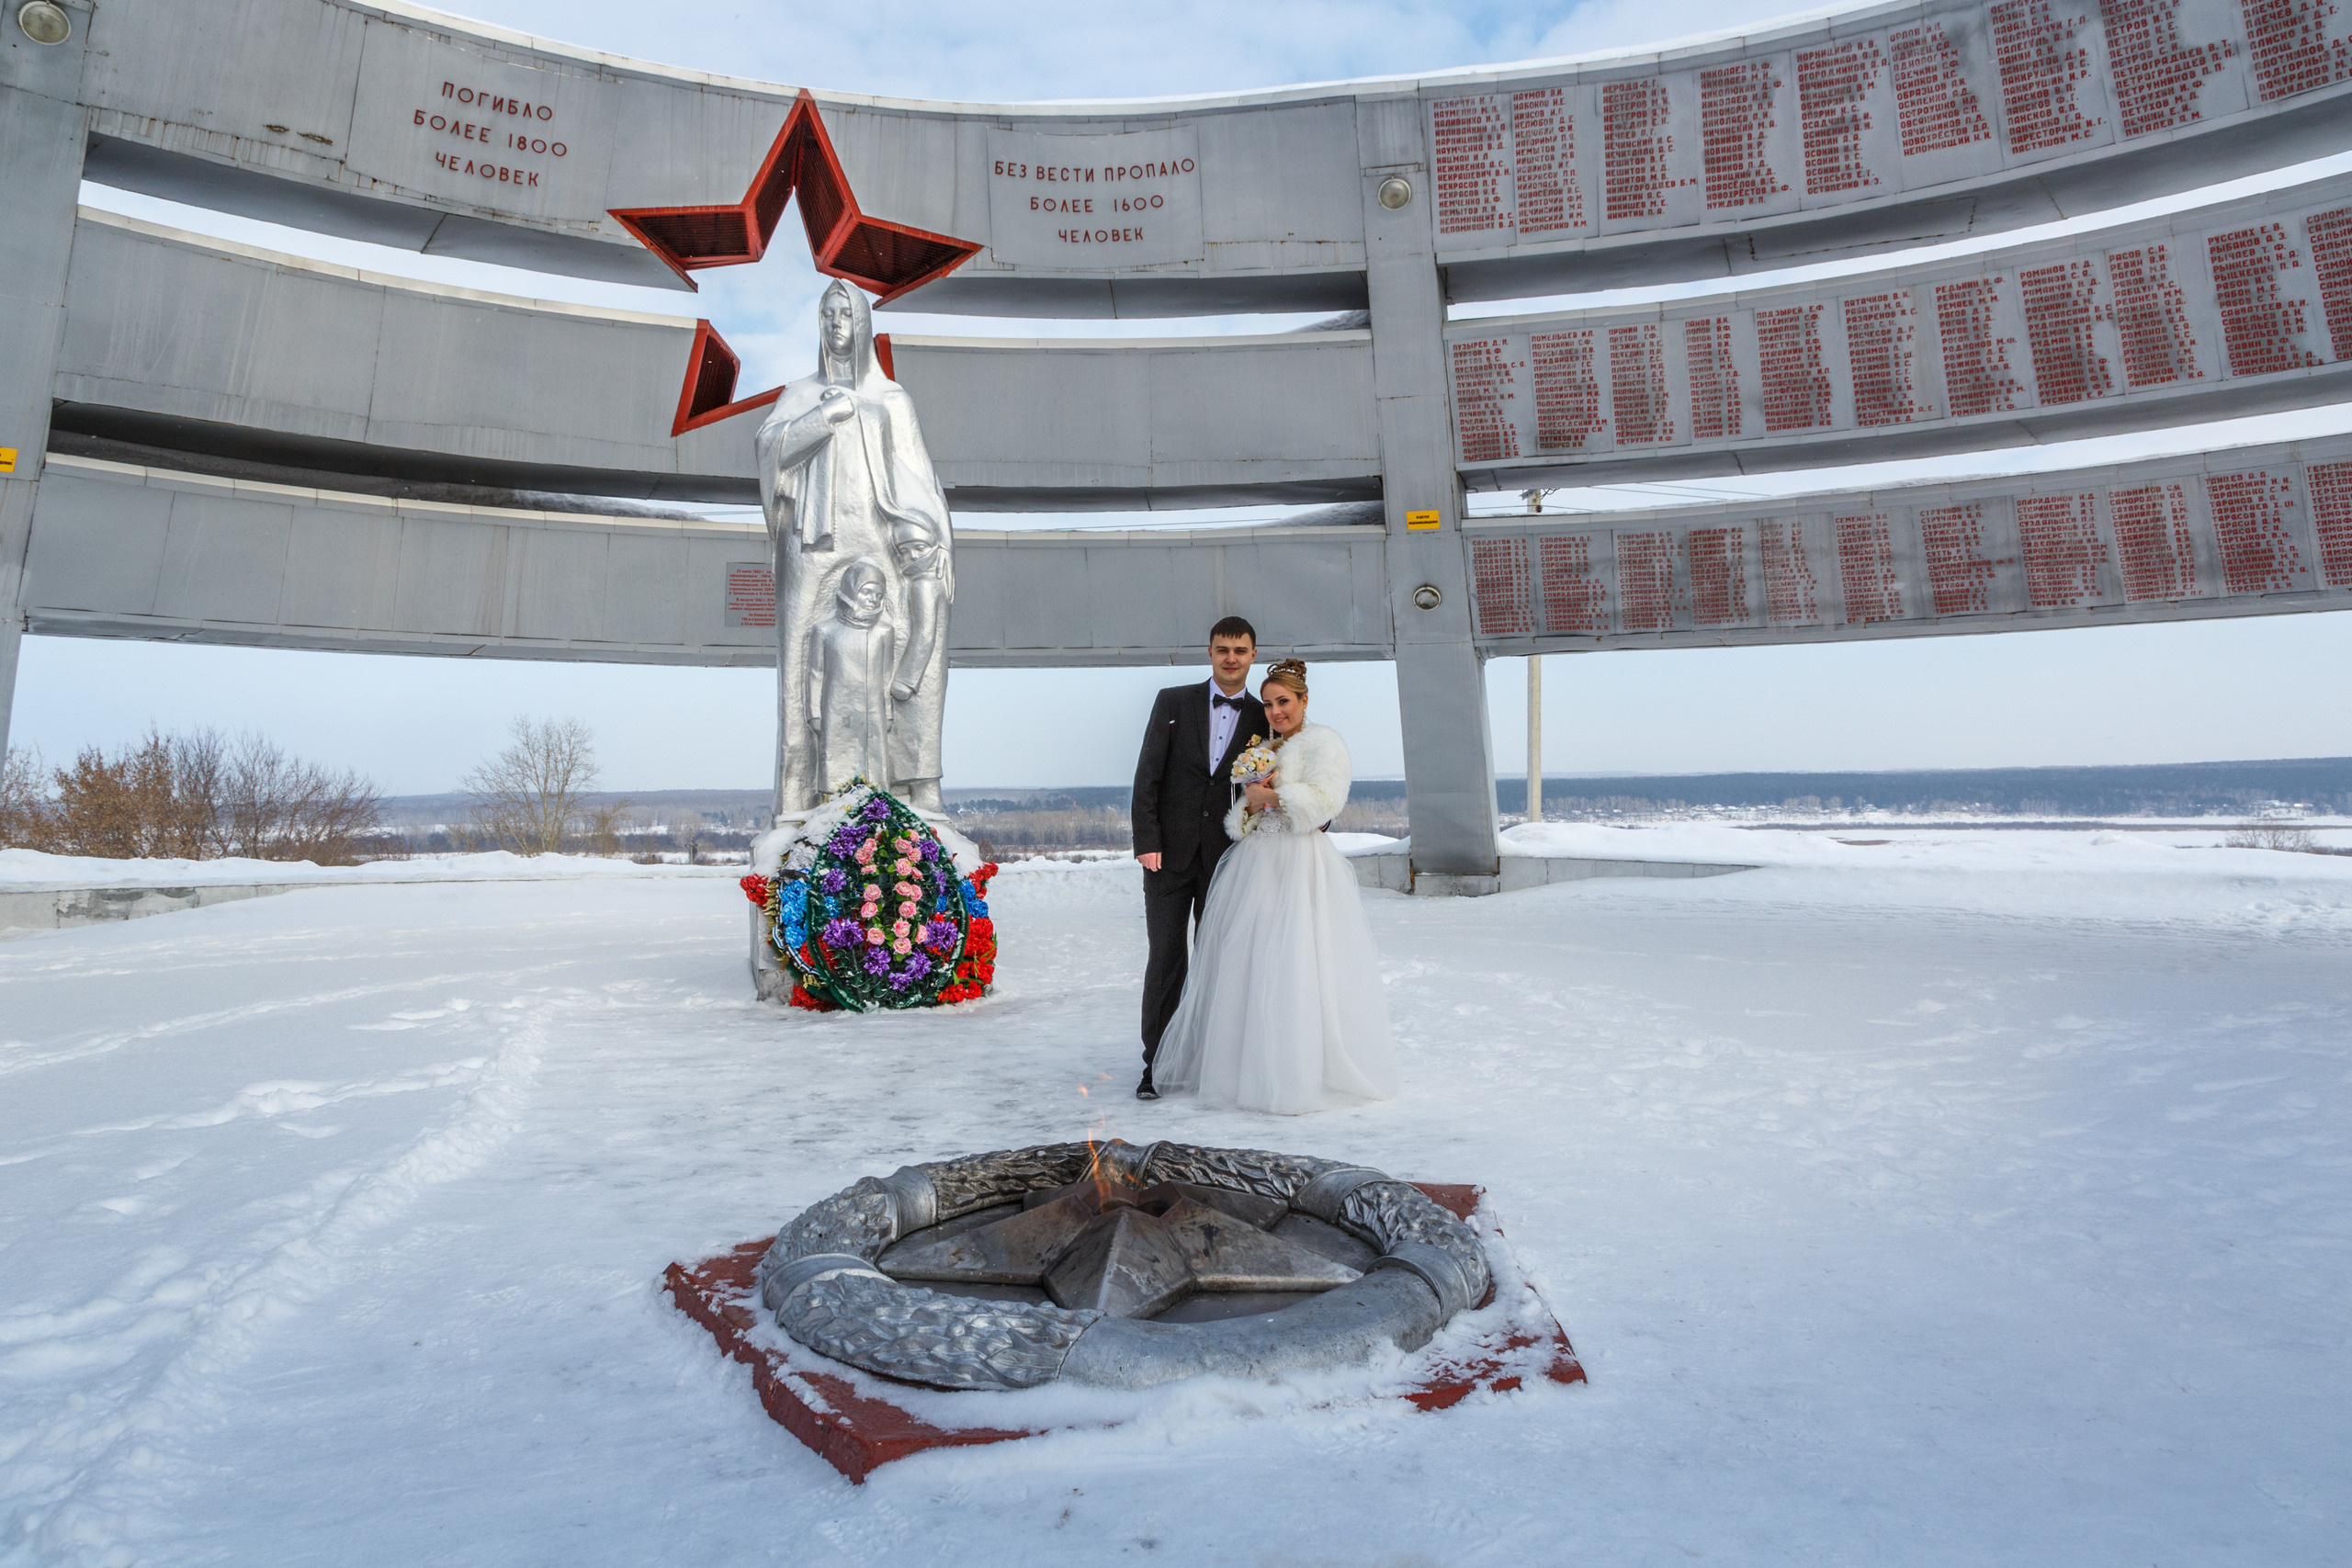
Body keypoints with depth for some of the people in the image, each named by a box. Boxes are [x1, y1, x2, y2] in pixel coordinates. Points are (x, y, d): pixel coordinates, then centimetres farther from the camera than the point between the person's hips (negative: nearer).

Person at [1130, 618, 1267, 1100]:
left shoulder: (1263, 719, 7)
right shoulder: (1173, 702, 4)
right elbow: (1148, 774, -1)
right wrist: (1146, 840, -9)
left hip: (1227, 857, 1)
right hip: (1170, 853, -1)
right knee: (1166, 959, 2)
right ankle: (1156, 1064, 10)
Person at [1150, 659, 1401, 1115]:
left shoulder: (1322, 740, 0)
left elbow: (1324, 800, -15)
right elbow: (1239, 818, 16)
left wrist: (1273, 797, -9)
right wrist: (1250, 807, -5)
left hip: (1300, 868, -7)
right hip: (1255, 866, 7)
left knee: (1294, 968, -7)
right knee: (1246, 966, 5)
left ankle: (1302, 1075, 4)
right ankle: (1251, 1065, 16)